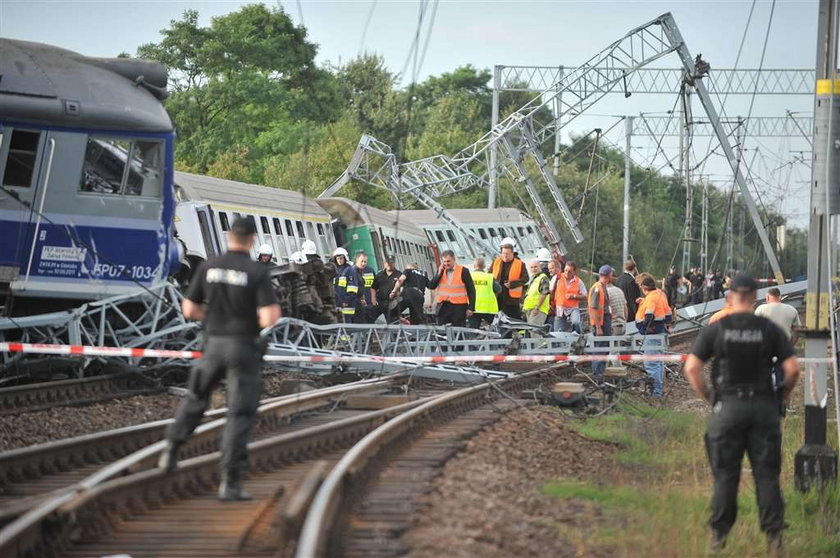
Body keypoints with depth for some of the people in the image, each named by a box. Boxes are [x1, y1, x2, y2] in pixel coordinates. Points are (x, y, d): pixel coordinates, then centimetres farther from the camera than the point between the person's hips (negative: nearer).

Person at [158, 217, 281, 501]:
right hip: (243, 347, -3)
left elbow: (189, 310, 3)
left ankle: (171, 451, 32)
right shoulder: (257, 272, -12)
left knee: (196, 397, 27)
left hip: (213, 343, 3)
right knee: (240, 413, 0)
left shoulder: (208, 267, -1)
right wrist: (273, 312, 4)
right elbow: (269, 317, -19)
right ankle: (230, 481, -4)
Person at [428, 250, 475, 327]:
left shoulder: (463, 271, -3)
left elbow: (471, 290, -3)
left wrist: (471, 308, -9)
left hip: (458, 306, -4)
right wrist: (439, 273, -7)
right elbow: (431, 286, 4)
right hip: (443, 307, 4)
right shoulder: (441, 271, 11)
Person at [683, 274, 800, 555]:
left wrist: (706, 396, 7)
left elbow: (691, 367, -6)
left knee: (725, 475, 6)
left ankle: (719, 535, 7)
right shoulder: (770, 330, 0)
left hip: (727, 406, 0)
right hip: (763, 406, 0)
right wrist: (784, 394, 11)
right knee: (767, 474, 4)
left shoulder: (715, 329, -1)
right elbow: (792, 368, -6)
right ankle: (774, 535, 2)